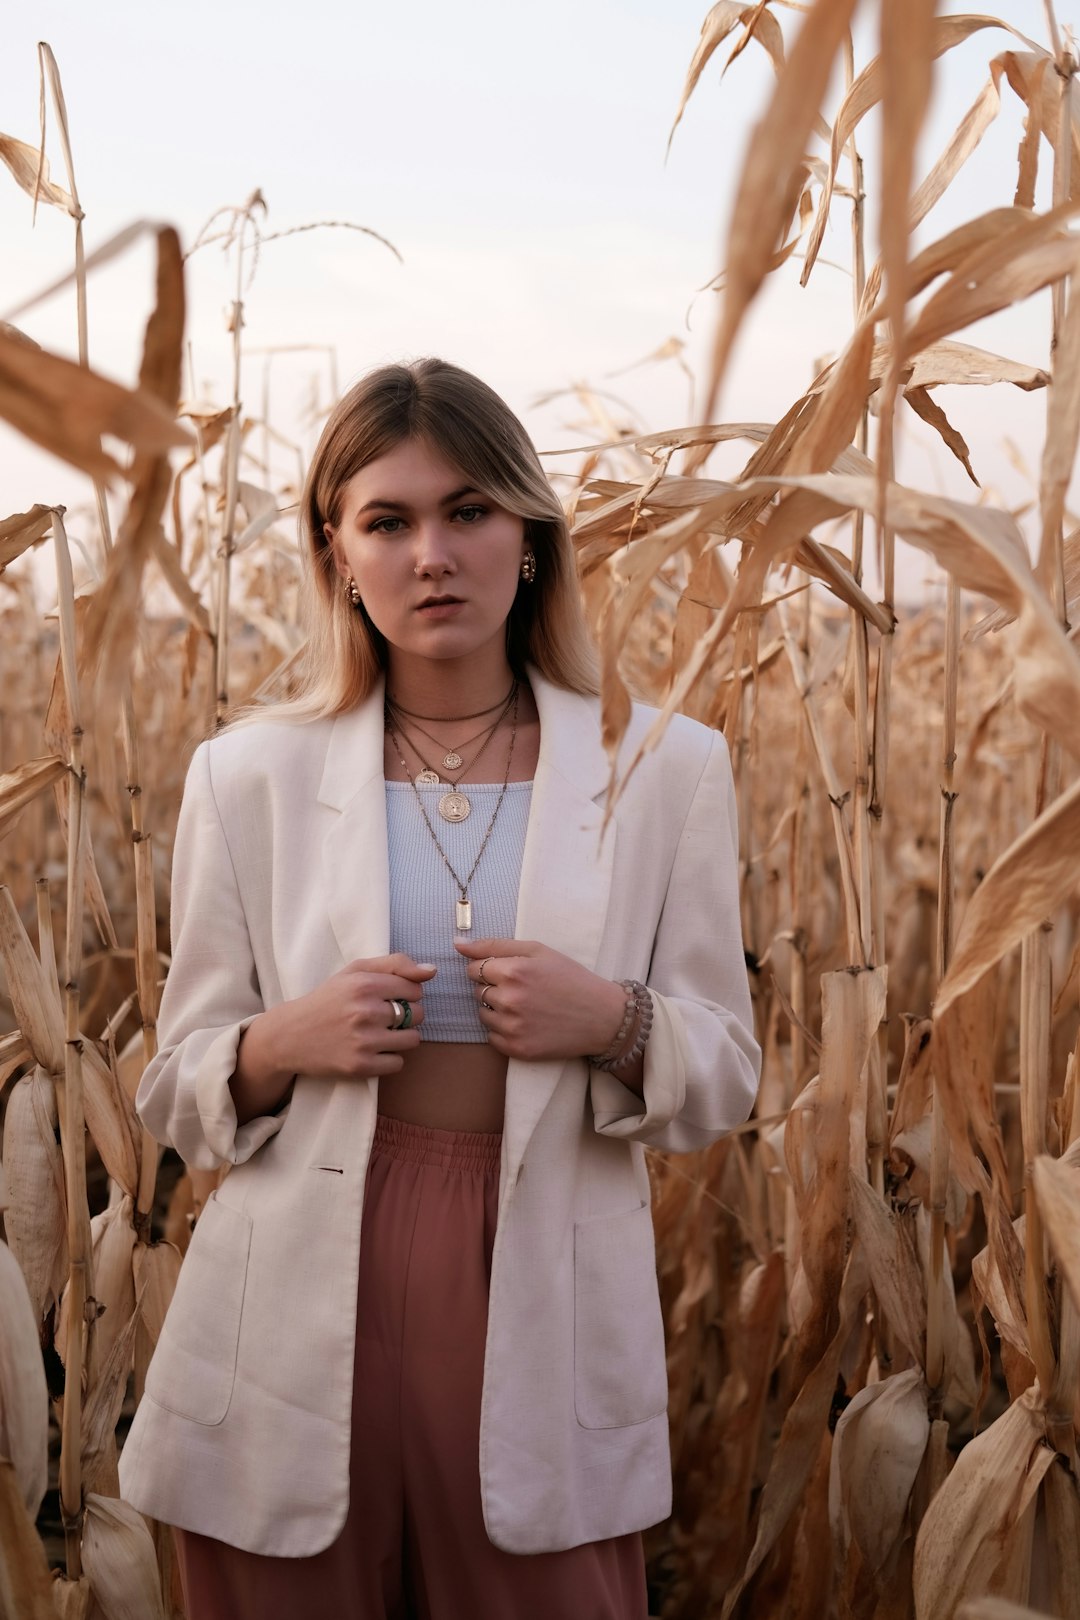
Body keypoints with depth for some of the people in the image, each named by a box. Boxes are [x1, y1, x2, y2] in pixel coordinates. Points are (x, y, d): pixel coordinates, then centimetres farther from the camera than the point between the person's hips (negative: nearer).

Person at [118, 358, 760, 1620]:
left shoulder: (668, 770, 1)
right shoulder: (247, 773, 1)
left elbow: (722, 1085, 5)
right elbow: (179, 1098, 6)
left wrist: (614, 1025, -16)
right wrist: (282, 1044, -15)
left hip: (543, 1320, 0)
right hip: (295, 1345, 1)